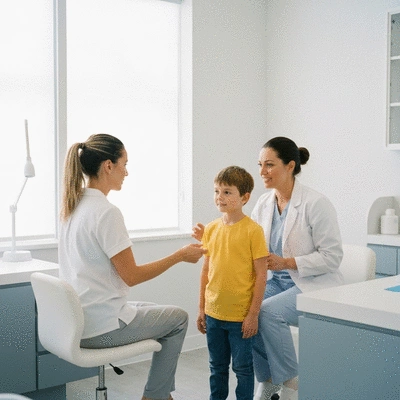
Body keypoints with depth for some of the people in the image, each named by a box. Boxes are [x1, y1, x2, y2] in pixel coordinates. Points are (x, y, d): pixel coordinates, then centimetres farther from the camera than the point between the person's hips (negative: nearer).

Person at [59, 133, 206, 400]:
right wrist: (181, 256, -8)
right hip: (100, 329, -9)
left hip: (75, 322, 9)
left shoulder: (72, 205, 5)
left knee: (155, 311, 28)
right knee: (178, 318, 12)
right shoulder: (106, 212, -21)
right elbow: (131, 276, -17)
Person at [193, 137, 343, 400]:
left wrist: (286, 262, -23)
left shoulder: (316, 203, -16)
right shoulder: (264, 203, 4)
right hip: (280, 282, 6)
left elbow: (332, 256, -15)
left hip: (314, 285, -6)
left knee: (269, 311, -30)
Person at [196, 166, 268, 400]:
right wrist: (201, 308, 10)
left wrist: (253, 314, -13)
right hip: (214, 313, 5)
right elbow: (206, 270, 10)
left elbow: (261, 275, -11)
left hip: (241, 316, -5)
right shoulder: (211, 229, 3)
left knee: (242, 367, 10)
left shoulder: (253, 230, -12)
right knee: (217, 367, 19)